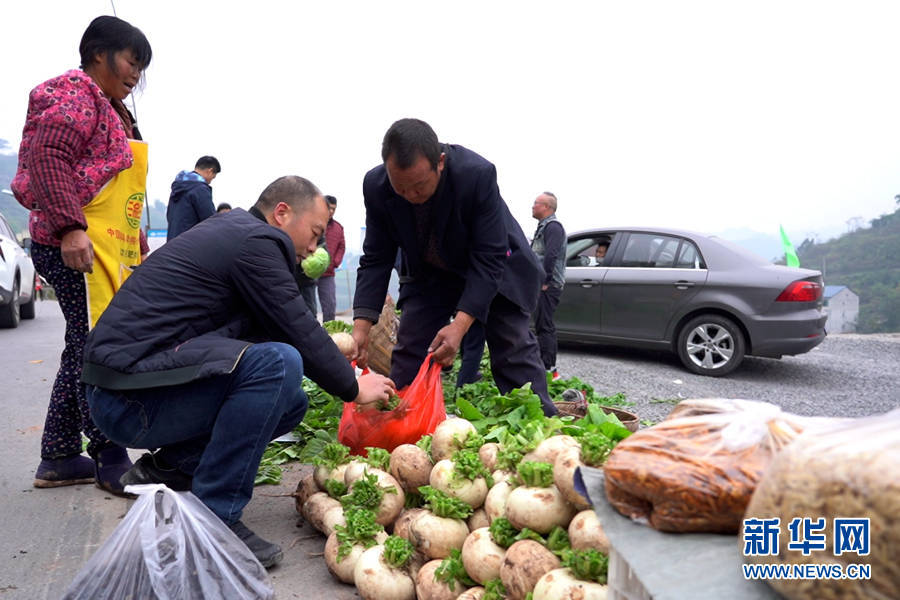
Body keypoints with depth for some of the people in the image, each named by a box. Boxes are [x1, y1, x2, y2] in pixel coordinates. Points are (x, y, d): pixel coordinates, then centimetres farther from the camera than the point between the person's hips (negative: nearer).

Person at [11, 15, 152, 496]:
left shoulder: (113, 111, 24)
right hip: (78, 247, -10)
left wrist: (135, 242, 24)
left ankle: (59, 459, 20)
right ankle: (111, 461, -1)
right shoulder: (75, 93, -4)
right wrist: (70, 227, -24)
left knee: (85, 349, 11)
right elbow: (47, 158, -17)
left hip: (110, 249, 10)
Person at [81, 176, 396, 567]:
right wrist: (354, 388, 0)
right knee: (278, 364, -27)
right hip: (128, 398, -10)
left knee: (291, 401, 7)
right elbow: (300, 332, -13)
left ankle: (166, 466, 15)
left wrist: (339, 362, 14)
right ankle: (215, 516, -18)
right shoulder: (254, 240, -13)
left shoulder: (232, 231, 18)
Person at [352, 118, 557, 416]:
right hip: (429, 273, 3)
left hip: (490, 268, -3)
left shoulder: (478, 174, -35)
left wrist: (460, 325, -39)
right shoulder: (376, 186, -23)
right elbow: (376, 260, -14)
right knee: (408, 352, 0)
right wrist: (361, 326, -25)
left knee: (514, 351, -4)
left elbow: (490, 259, -31)